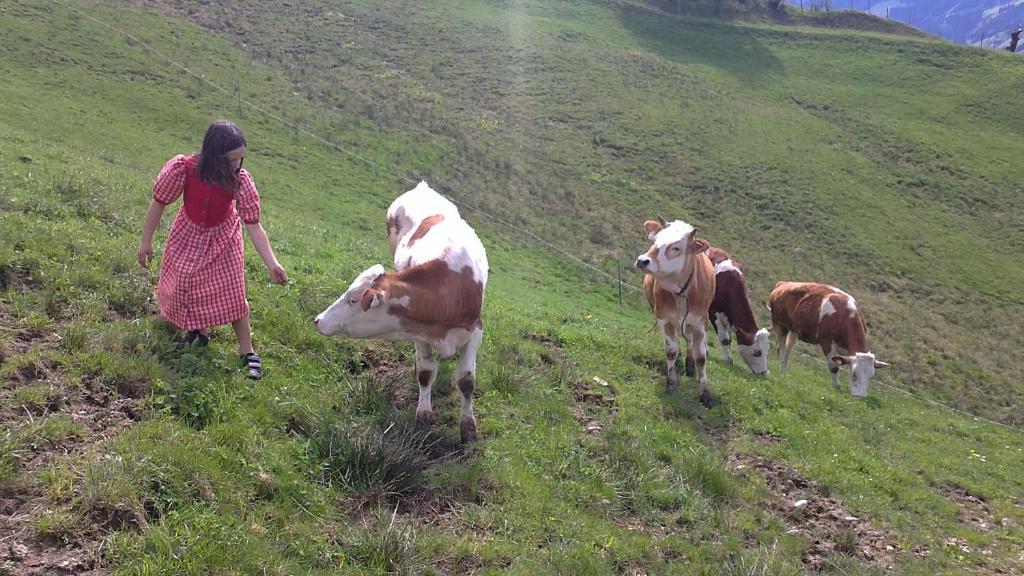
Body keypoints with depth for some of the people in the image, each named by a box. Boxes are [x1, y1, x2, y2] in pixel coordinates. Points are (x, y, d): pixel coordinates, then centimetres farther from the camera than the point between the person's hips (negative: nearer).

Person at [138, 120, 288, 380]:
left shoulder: (240, 180, -31)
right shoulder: (182, 168, -32)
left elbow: (253, 225, -28)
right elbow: (159, 203, -16)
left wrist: (272, 263, -37)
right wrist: (146, 241, -8)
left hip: (223, 238, -1)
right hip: (189, 234, 1)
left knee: (232, 293, -5)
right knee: (180, 284, 14)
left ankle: (247, 351, 7)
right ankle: (197, 327, 41)